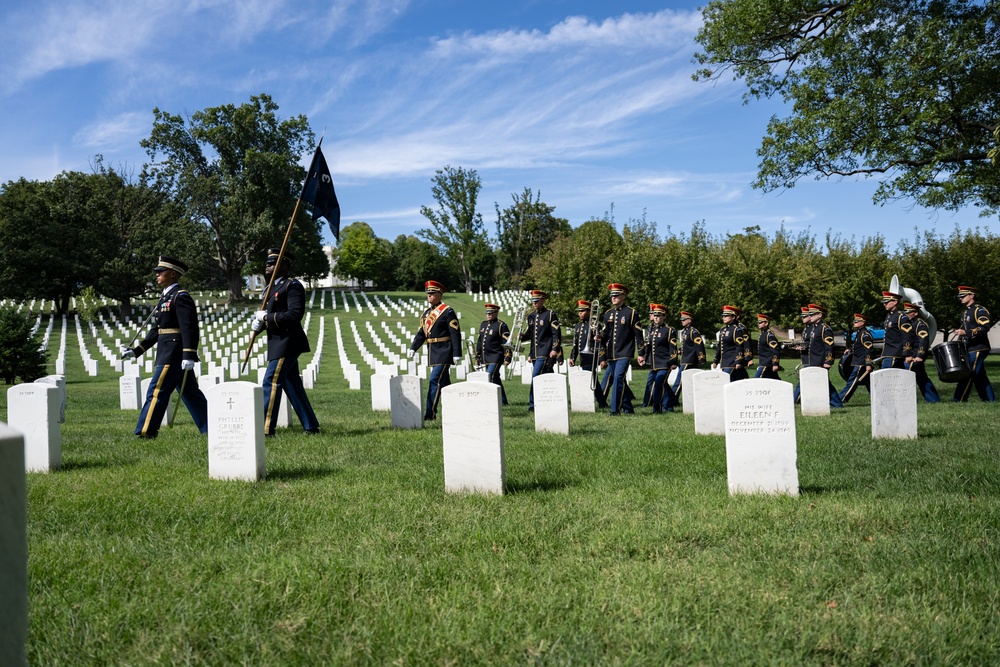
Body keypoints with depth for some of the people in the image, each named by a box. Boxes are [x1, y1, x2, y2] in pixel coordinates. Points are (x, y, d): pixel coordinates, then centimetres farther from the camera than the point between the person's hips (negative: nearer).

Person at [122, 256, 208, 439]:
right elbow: (156, 330, 21)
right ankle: (211, 429, 14)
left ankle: (146, 433, -1)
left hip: (173, 355, -10)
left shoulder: (181, 296, -11)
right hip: (167, 353, 10)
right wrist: (135, 351, 18)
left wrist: (189, 355, -28)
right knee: (190, 394, 10)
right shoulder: (166, 298, 19)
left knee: (156, 391, -6)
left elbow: (189, 327, -21)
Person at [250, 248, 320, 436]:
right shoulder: (273, 288, 19)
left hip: (287, 343, -10)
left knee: (271, 381, -11)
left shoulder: (292, 286, -10)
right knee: (292, 385, 11)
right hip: (278, 344, 10)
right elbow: (269, 319, 20)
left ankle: (266, 429, -7)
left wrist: (267, 317, -18)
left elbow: (294, 315, -22)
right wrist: (257, 322, -2)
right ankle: (311, 426, 16)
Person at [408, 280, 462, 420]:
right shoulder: (426, 313, 15)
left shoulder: (447, 312, -9)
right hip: (432, 353, 8)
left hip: (444, 352, -8)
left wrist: (457, 354, -17)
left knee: (434, 380, -13)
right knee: (444, 382, 14)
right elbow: (421, 333, 16)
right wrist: (413, 348, 2)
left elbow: (455, 334, -12)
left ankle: (430, 413, -13)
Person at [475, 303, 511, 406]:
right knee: (496, 379, 12)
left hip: (496, 357, -7)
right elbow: (479, 341, 21)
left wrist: (507, 358, -16)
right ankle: (503, 401, 19)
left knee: (491, 377, -17)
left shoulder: (501, 326, -7)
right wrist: (477, 356, 20)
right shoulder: (483, 325, 15)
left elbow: (506, 343, -11)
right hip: (485, 358, 7)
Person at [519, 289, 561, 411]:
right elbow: (528, 334, 20)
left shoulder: (550, 315, -4)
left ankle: (533, 404, -10)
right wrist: (522, 336, -2)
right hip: (534, 353, 7)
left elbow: (557, 334, -7)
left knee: (536, 377, -15)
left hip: (545, 353, -7)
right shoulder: (530, 316, 14)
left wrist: (555, 349, -15)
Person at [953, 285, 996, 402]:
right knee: (980, 376, 11)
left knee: (968, 374, -11)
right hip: (970, 348, 10)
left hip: (978, 348, -9)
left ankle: (959, 400, -11)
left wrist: (966, 333, -28)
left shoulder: (980, 310, -11)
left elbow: (985, 327, -23)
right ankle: (990, 399, 17)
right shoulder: (965, 313, 17)